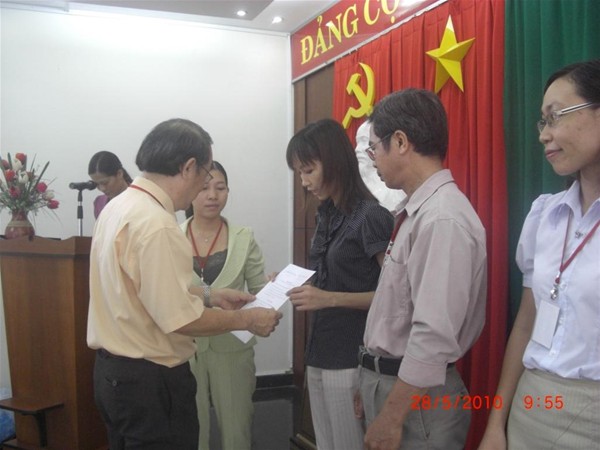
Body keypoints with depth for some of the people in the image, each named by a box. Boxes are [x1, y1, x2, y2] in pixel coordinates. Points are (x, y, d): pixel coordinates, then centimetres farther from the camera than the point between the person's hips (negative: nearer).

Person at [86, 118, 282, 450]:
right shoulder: (156, 224, -25)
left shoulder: (120, 205, 5)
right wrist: (245, 319, -12)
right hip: (149, 380, -9)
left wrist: (210, 295, 14)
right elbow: (178, 319, -25)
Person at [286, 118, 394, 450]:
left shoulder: (371, 216, -14)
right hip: (319, 355, 8)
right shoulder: (326, 215, 10)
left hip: (352, 360, -7)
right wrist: (293, 286, 1)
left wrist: (329, 299, -23)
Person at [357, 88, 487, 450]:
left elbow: (434, 336, -26)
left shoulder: (443, 220, -22)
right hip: (388, 381, 9)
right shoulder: (415, 212, 8)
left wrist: (392, 417, -20)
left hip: (415, 397, -9)